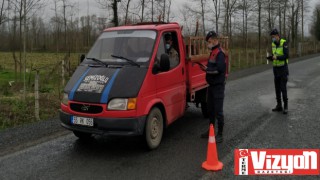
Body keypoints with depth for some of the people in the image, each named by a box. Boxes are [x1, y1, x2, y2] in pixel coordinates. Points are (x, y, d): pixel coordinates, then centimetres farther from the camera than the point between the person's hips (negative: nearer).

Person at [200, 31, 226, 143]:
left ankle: (220, 135, 5)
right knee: (210, 109, 17)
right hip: (211, 85, 10)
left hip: (218, 86, -9)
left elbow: (219, 69, -25)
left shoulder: (220, 53, -15)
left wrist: (207, 69, -16)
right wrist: (206, 68, -1)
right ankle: (211, 130, 30)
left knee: (218, 111, -4)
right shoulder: (213, 52, 14)